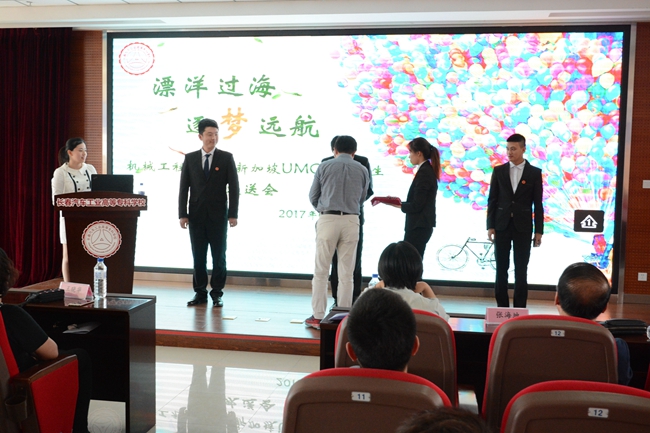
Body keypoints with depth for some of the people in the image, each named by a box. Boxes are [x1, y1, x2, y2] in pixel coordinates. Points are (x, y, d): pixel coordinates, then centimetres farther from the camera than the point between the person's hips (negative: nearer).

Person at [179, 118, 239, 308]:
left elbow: (233, 188, -2)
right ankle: (200, 293, 15)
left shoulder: (226, 158, 1)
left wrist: (233, 214, -8)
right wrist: (183, 214, -2)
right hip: (196, 215, 2)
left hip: (218, 216, -1)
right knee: (198, 257, 6)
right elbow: (184, 188, 5)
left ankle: (217, 294, 13)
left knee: (219, 256, 4)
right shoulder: (190, 158, 5)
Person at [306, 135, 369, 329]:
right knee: (346, 273, 7)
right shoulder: (362, 170, 6)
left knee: (321, 271, 6)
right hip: (351, 221, 2)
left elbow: (313, 197, 8)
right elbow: (362, 199, 12)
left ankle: (318, 316, 7)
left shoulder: (324, 167, 3)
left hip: (328, 220, -1)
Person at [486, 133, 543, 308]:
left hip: (523, 227, -1)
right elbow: (492, 200, 4)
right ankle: (502, 306, 13)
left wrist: (539, 231, -3)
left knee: (521, 270, 2)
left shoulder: (534, 172, 1)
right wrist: (490, 226, -2)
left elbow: (538, 204, 1)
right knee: (501, 269, 5)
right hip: (502, 225, 1)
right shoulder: (498, 171, 5)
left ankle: (519, 308, 9)